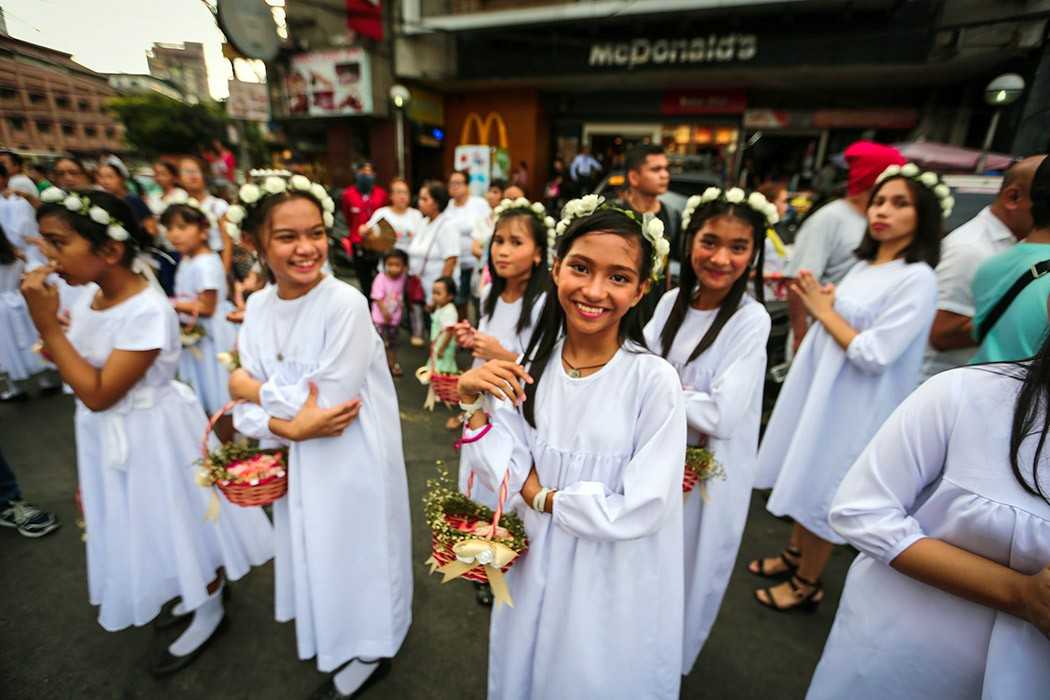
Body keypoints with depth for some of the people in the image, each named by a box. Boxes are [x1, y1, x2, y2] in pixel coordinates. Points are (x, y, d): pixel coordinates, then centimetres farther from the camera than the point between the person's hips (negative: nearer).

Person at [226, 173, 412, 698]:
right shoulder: (258, 306, -3)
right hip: (296, 460, 6)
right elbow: (245, 409, -3)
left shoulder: (346, 304, -22)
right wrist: (290, 427, -23)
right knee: (313, 553, 26)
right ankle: (328, 636, 55)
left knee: (354, 553, 15)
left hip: (353, 460, -6)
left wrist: (256, 389, -11)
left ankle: (367, 650, 43)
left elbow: (330, 403, -24)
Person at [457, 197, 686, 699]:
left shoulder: (653, 379, -23)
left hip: (615, 582, -3)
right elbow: (503, 477, -11)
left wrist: (545, 497, -14)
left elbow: (641, 512, -22)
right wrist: (473, 404, -23)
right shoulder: (532, 366, -11)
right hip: (536, 565, 4)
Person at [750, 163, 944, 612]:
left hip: (853, 405, -7)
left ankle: (807, 585, 29)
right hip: (820, 389, 8)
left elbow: (872, 354, -24)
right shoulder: (864, 265, 7)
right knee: (806, 482, 19)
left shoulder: (918, 279, -17)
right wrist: (817, 302, -1)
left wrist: (824, 311, -15)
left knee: (823, 494, 7)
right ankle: (795, 555, 40)